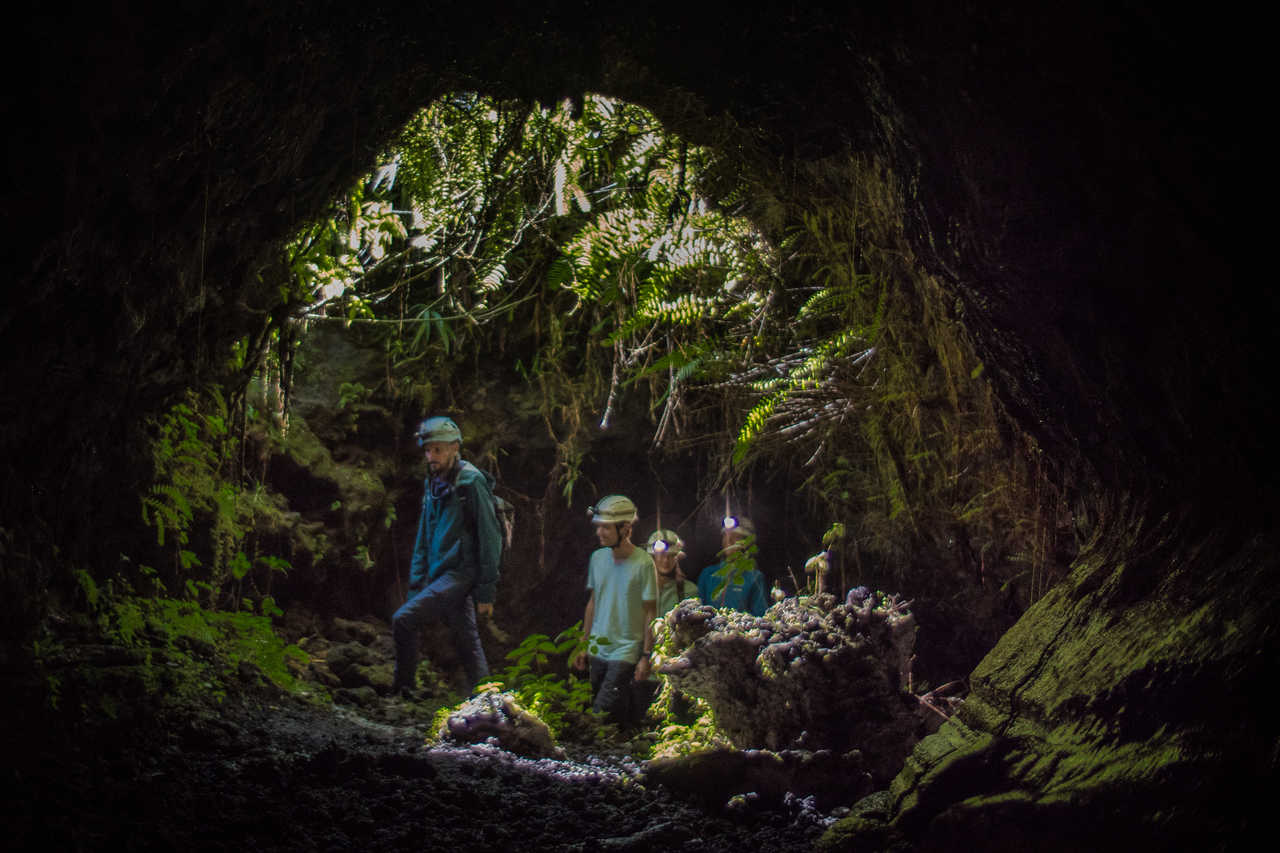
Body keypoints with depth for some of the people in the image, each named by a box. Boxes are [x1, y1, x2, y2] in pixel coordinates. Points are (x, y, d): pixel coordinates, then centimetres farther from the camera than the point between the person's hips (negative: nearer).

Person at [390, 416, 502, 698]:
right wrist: (416, 586, 14)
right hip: (439, 574, 8)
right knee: (468, 642, 9)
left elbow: (490, 537, -13)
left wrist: (486, 591, -15)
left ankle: (402, 689, -5)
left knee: (403, 620, -16)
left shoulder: (471, 482, -10)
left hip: (461, 572, -8)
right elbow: (424, 538, 21)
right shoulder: (432, 483, 15)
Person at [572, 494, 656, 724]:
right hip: (597, 651, 6)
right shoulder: (597, 558, 5)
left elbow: (650, 612, -8)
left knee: (602, 714, -13)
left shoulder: (643, 563, -13)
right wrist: (584, 645, 14)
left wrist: (646, 656, -9)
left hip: (626, 651, -5)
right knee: (623, 713, 11)